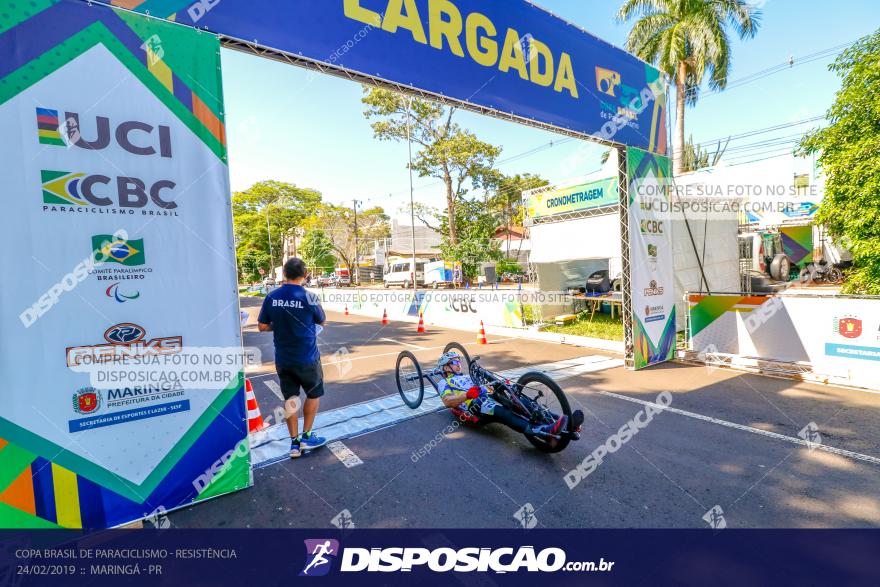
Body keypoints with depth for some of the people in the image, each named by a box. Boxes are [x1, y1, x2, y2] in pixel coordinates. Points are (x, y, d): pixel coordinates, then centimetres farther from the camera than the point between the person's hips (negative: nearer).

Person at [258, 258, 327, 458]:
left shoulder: (271, 297, -5)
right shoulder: (308, 297, -16)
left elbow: (263, 327, 1)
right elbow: (322, 321, -1)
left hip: (282, 359, 4)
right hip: (307, 358, -4)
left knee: (290, 399, 15)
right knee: (314, 394, 17)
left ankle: (294, 442, 21)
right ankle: (306, 437, 22)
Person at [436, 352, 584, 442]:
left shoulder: (466, 377, 37)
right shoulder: (444, 383, 14)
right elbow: (447, 401, -6)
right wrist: (467, 395, -23)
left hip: (489, 398, 7)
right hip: (474, 405, -7)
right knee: (503, 413, -36)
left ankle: (565, 425, -32)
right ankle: (545, 431, -58)